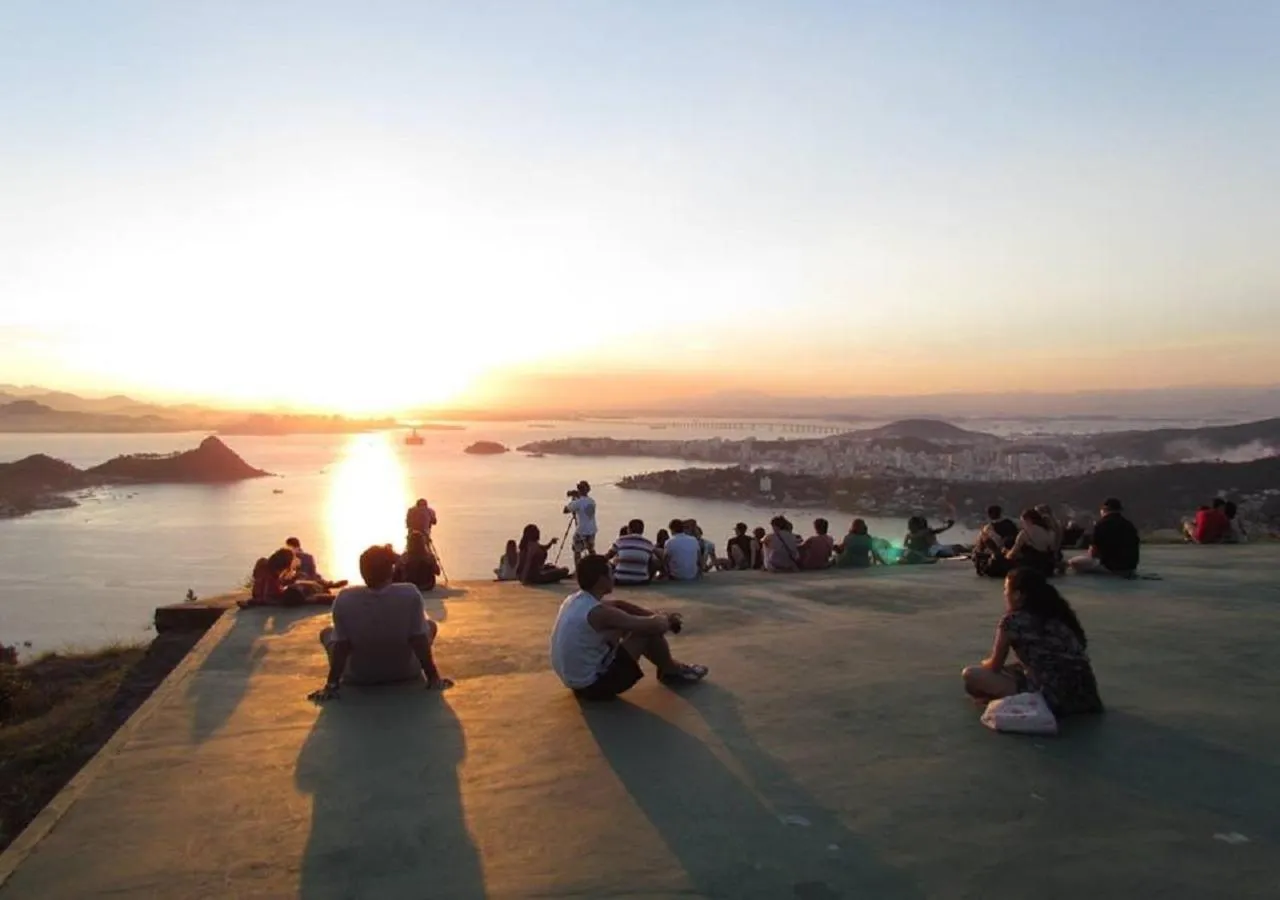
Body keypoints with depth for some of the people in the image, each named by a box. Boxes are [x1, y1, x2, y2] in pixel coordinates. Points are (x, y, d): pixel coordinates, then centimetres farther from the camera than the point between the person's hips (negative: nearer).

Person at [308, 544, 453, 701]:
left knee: (326, 632, 25)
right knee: (431, 624, 23)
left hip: (358, 677, 1)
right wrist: (433, 677, -8)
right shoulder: (410, 594, -23)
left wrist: (331, 685, -5)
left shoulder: (344, 600, -21)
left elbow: (341, 647, -15)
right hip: (404, 673, 0)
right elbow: (420, 641, -17)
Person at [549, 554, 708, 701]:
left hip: (574, 680, 9)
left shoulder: (574, 600, 1)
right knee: (650, 629, -7)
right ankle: (671, 671, 20)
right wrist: (668, 620, 4)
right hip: (594, 685, -9)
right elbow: (657, 625, -20)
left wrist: (658, 616, 11)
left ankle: (667, 664, 31)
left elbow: (618, 604, 15)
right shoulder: (599, 612, -25)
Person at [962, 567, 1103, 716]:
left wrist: (985, 663, 30)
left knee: (970, 675, -5)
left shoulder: (1013, 620, -4)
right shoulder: (1057, 613, 16)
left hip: (1050, 698, -8)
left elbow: (994, 667, 7)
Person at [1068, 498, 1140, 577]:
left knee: (1073, 562, 1)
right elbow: (1137, 547, 13)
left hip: (1110, 566, -7)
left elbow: (1093, 553, -9)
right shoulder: (1129, 524, 7)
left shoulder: (1101, 524, -10)